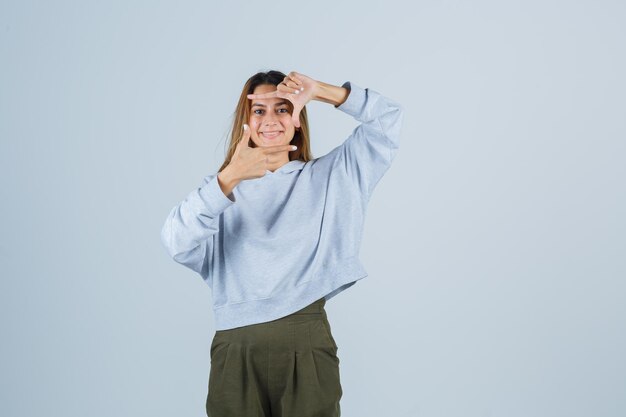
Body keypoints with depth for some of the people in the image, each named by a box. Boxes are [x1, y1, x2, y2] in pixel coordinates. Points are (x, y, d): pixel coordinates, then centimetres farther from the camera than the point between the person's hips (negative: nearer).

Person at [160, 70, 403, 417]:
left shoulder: (328, 176, 12)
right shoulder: (221, 186, 8)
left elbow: (387, 118, 6)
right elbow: (176, 244, -11)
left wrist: (321, 92, -6)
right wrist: (230, 177, -24)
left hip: (308, 342, 0)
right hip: (236, 350, 0)